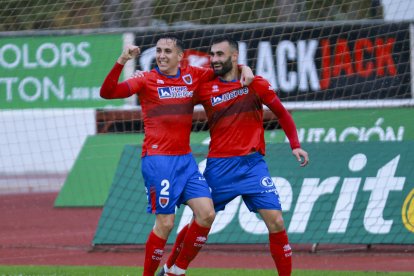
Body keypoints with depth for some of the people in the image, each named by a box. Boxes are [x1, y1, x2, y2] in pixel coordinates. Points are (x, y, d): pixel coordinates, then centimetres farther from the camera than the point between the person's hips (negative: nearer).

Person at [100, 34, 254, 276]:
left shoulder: (192, 76, 9)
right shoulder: (147, 80, -3)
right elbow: (107, 92, -13)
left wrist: (243, 69, 5)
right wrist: (121, 62, -25)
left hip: (185, 159, 5)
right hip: (158, 160, -5)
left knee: (207, 213, -5)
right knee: (165, 223, -10)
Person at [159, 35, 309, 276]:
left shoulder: (257, 84, 1)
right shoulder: (205, 89, 2)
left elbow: (282, 114, 11)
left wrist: (295, 145, 1)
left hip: (253, 164, 0)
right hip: (219, 166, 0)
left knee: (276, 222, -9)